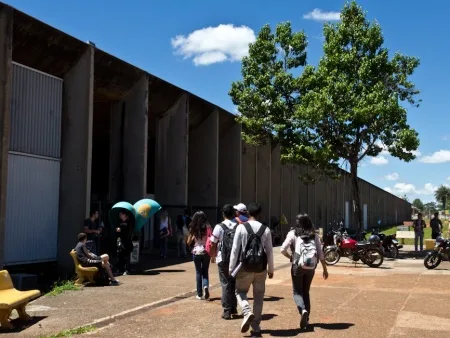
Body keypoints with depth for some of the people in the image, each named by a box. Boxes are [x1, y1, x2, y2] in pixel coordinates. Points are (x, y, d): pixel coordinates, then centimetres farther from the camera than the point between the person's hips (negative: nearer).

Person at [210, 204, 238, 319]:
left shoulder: (219, 227, -7)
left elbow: (213, 244, -5)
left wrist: (213, 256, 10)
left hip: (223, 260, -3)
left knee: (225, 284, 4)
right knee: (234, 284, 15)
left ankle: (227, 311, 4)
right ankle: (234, 309, 24)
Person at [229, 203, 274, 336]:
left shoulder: (241, 227, -8)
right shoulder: (266, 230, -1)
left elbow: (235, 249, -7)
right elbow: (269, 251, 2)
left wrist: (231, 267, 1)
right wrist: (271, 269, 13)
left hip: (245, 267, -2)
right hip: (261, 268, 2)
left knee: (240, 292, 17)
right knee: (258, 296, 13)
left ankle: (247, 312, -10)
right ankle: (256, 327, 16)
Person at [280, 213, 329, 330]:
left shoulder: (293, 234, -1)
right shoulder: (314, 235, 7)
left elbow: (283, 249, -9)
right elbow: (320, 254, 5)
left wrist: (290, 257, 9)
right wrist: (325, 269, 12)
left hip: (298, 266, -3)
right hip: (311, 267, 3)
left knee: (297, 291, 6)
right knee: (306, 291, 18)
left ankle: (303, 310, -20)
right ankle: (306, 318, 18)